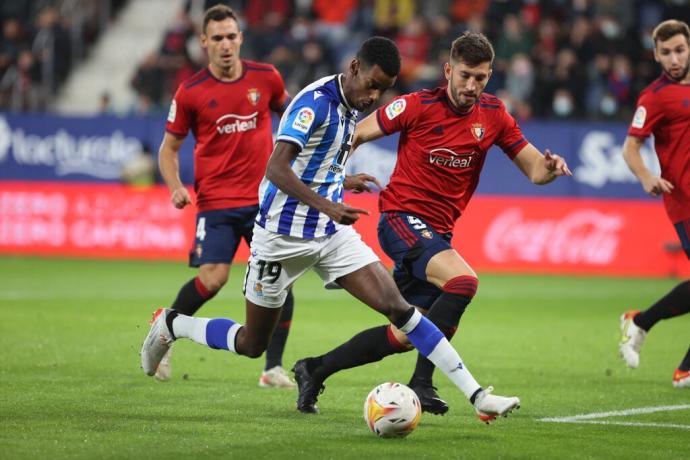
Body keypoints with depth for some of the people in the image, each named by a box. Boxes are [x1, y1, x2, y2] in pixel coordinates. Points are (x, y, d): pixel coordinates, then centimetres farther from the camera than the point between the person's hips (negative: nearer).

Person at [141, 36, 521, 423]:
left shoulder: (351, 106, 4)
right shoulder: (315, 101, -21)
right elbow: (276, 169, -32)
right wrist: (327, 206, -43)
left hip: (333, 234, 7)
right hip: (284, 236, -7)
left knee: (398, 306, -9)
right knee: (251, 345, 8)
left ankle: (476, 394, -12)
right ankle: (171, 324, 35)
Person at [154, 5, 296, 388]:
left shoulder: (266, 78, 1)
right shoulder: (190, 93, -4)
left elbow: (286, 111, 23)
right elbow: (169, 147, 5)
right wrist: (176, 187, -11)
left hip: (264, 197, 2)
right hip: (215, 200, -2)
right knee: (212, 279, -15)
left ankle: (273, 368, 3)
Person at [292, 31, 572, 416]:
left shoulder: (493, 115, 3)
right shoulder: (418, 106, -10)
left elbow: (533, 169, 4)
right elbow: (356, 135, 1)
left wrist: (550, 167, -18)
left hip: (438, 233, 6)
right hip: (402, 217, -6)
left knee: (404, 336, 5)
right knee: (463, 280, -31)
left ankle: (315, 369, 23)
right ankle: (422, 383, -27)